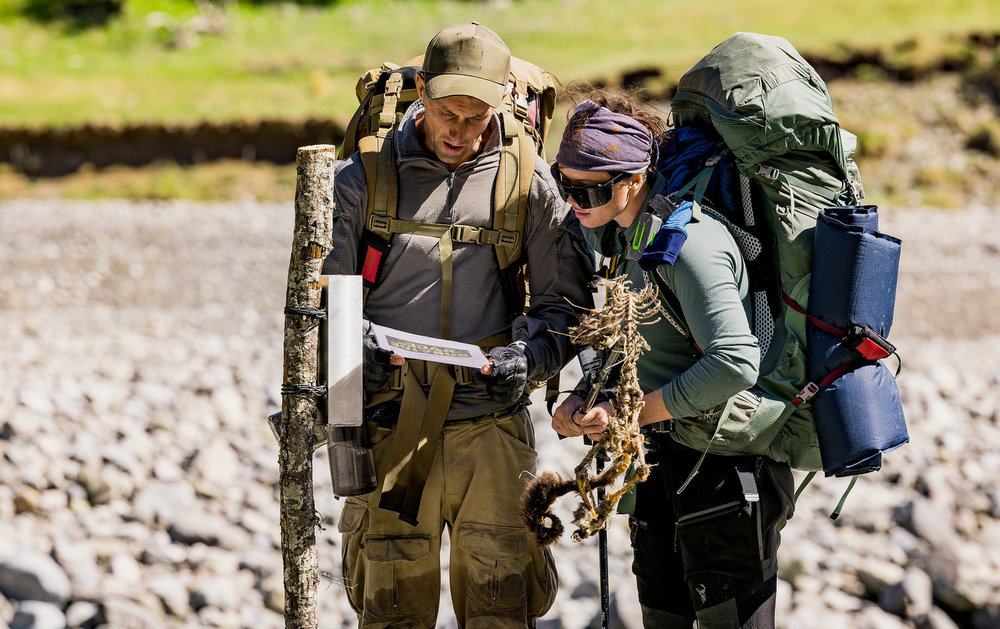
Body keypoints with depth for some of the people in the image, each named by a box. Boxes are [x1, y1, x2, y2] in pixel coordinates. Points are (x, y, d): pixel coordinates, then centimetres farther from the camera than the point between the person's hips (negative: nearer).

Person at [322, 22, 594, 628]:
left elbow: (568, 301, 9)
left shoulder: (527, 181, 5)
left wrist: (530, 356, -11)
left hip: (490, 425, 0)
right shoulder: (362, 177, 4)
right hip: (391, 425, 0)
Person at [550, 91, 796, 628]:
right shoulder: (620, 234, 5)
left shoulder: (690, 245, -24)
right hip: (663, 459, 9)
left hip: (725, 465, -9)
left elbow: (735, 363, -31)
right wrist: (586, 399, -3)